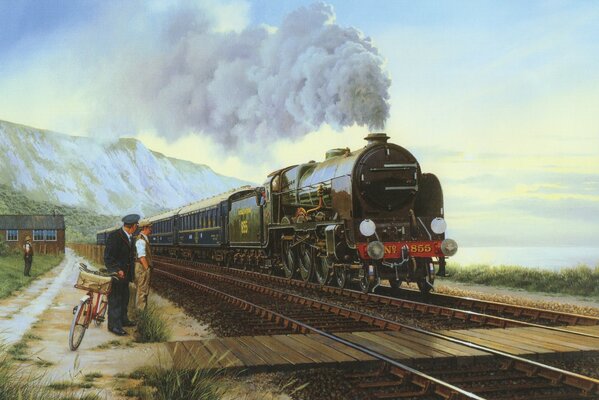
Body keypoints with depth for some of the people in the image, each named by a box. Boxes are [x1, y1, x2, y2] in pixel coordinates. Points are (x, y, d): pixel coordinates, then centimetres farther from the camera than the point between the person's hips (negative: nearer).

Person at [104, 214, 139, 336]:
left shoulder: (130, 237, 10)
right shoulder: (114, 236, -17)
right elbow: (108, 257, -18)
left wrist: (130, 273, 14)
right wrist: (117, 270, -21)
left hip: (125, 274, 9)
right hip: (116, 274, -9)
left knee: (124, 298, 18)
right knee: (115, 299, -4)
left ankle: (123, 320, 30)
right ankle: (114, 325, 1)